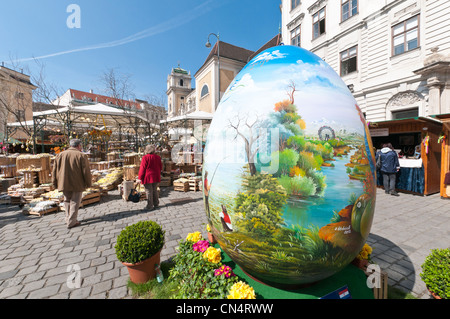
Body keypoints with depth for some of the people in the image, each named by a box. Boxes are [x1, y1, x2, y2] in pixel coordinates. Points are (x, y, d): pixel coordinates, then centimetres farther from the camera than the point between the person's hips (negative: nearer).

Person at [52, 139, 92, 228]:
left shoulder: (60, 155, 7)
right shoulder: (82, 156, -8)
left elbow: (54, 171, 11)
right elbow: (86, 172, -10)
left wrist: (55, 184, 18)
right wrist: (88, 183, 0)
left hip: (64, 183, 5)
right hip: (77, 184, -5)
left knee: (67, 201, 20)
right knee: (75, 202, 4)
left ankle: (68, 219, 27)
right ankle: (71, 222, 7)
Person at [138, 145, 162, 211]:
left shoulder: (145, 158, -13)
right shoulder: (157, 157, 5)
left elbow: (142, 168, -12)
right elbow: (160, 167, 11)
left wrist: (140, 177, -4)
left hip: (148, 177, -6)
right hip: (156, 177, 6)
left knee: (149, 192, 2)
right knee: (155, 190, 17)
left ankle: (150, 206, 9)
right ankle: (156, 204, 26)